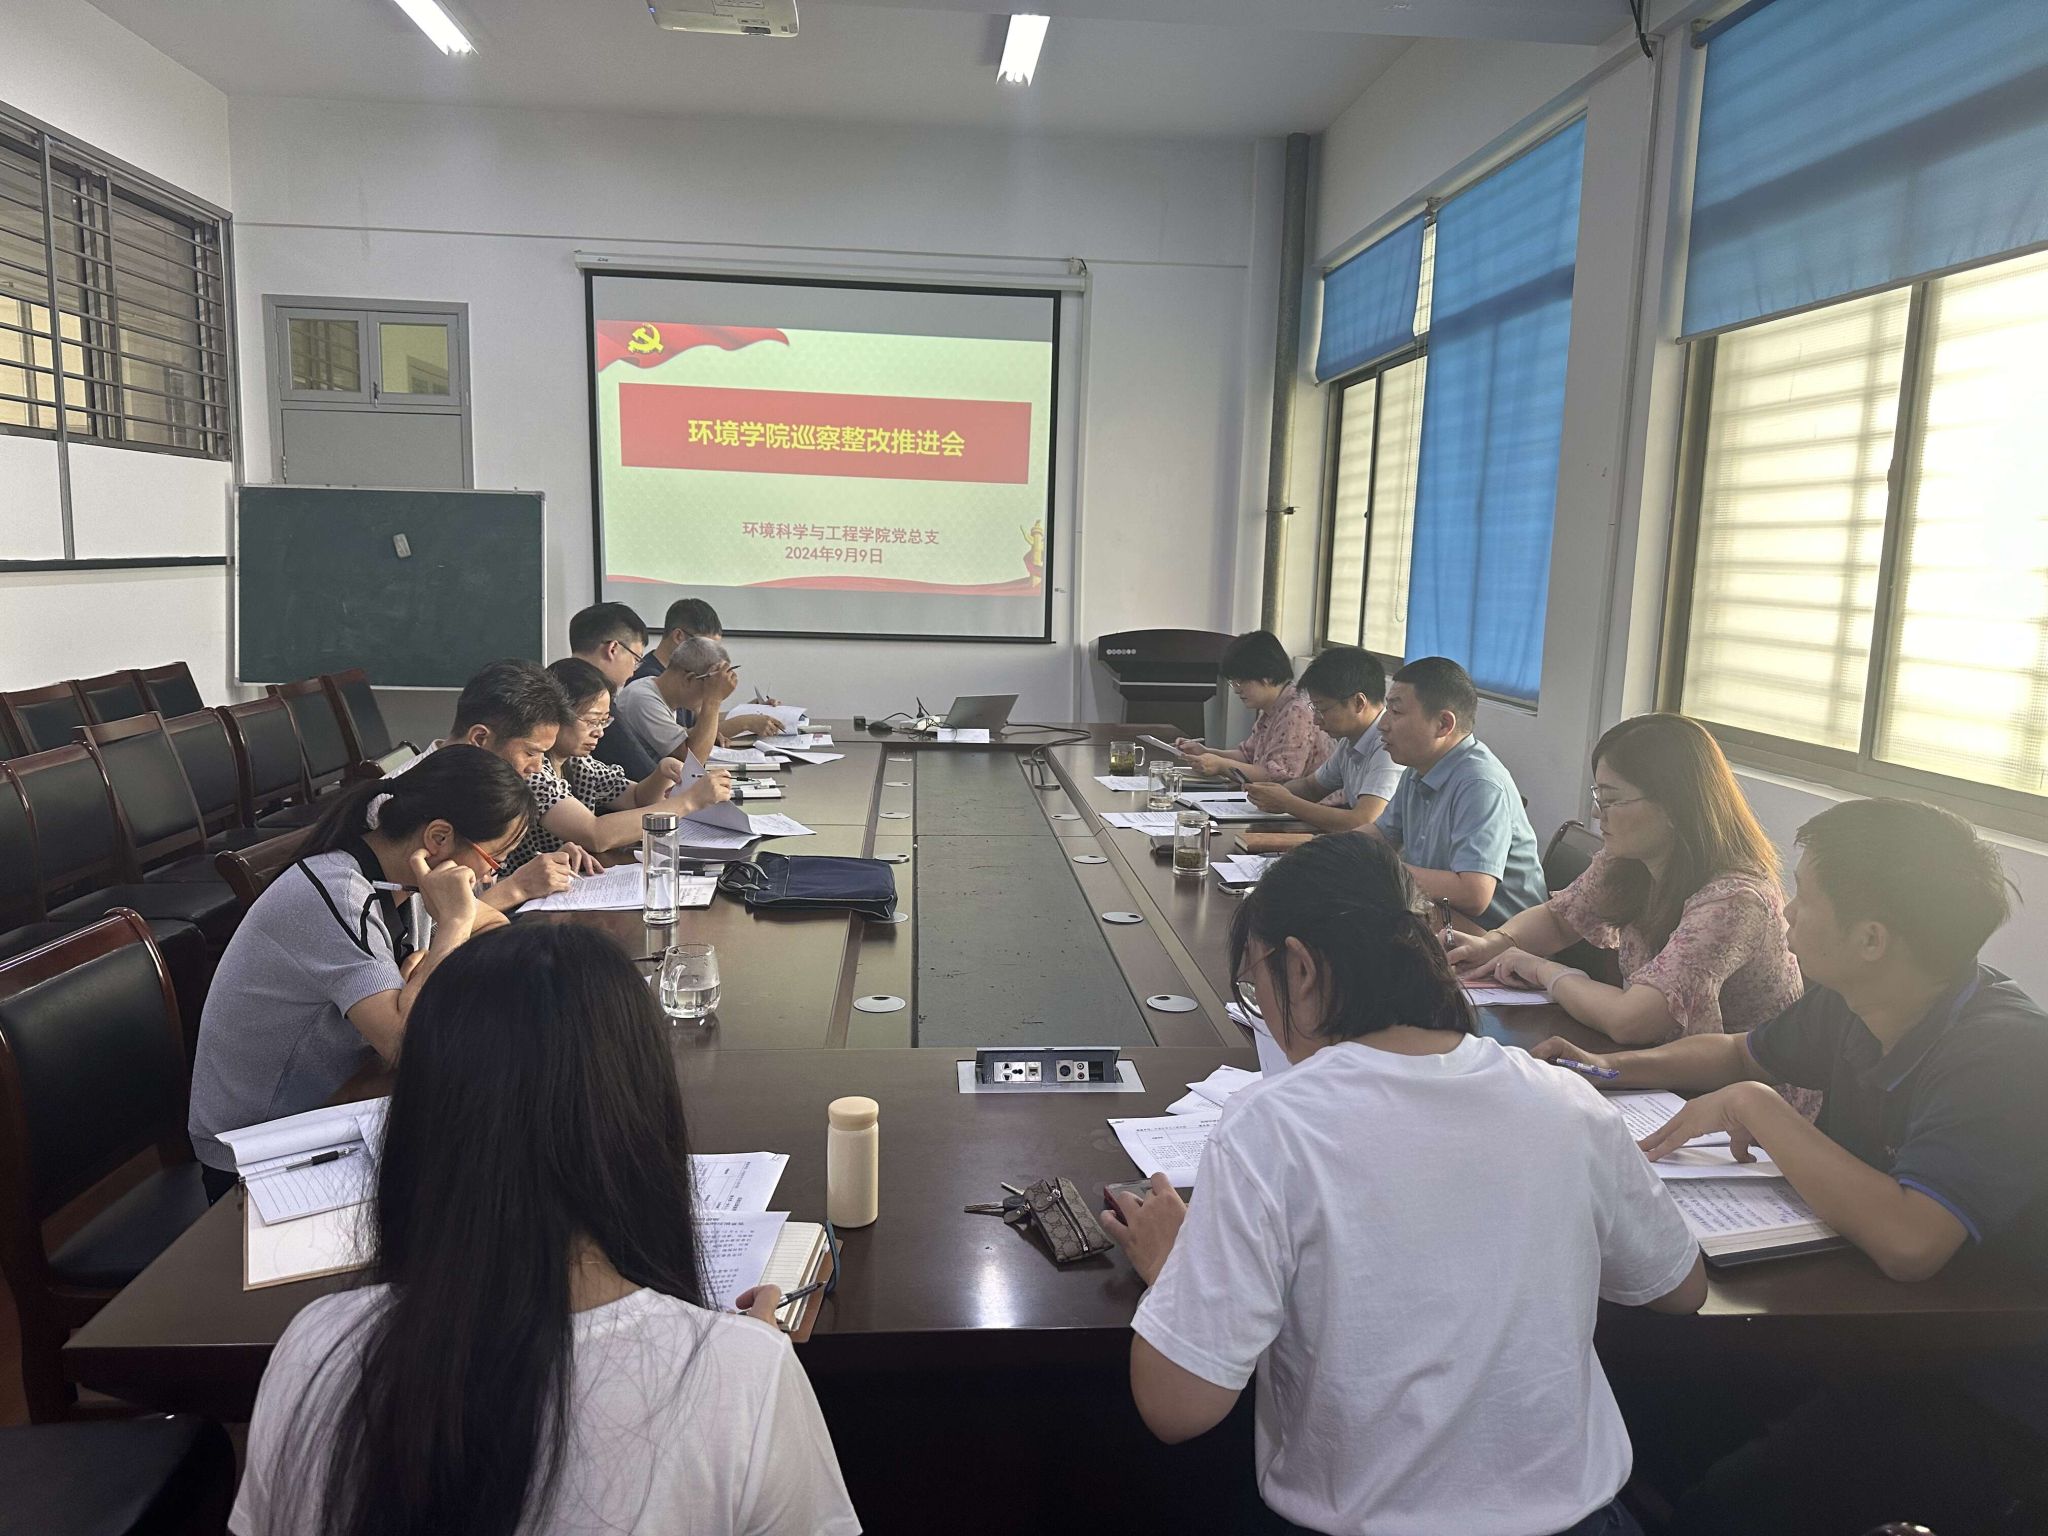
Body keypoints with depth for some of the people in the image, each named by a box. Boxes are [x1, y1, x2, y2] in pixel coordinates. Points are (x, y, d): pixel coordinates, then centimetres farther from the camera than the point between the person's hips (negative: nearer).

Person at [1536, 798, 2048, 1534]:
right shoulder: (1844, 1006, -1)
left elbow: (1907, 1241, -37)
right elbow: (1739, 1053, 20)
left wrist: (1755, 1107, -25)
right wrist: (1613, 1068, 6)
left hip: (1979, 1393, -7)